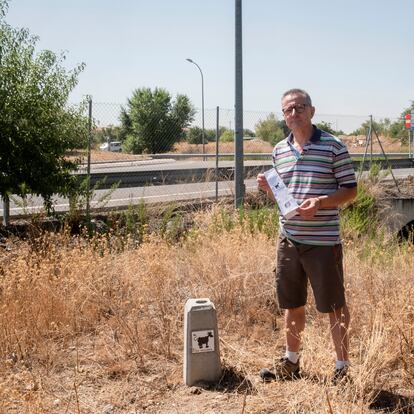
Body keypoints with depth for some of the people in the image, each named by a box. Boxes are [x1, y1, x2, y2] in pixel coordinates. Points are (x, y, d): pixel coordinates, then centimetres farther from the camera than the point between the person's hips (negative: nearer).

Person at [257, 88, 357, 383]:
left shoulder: (333, 147, -7)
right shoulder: (279, 150, 10)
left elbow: (350, 190, -6)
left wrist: (321, 202, -23)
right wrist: (269, 189, -2)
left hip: (323, 241, -5)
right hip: (289, 240, 5)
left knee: (334, 306, 4)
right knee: (292, 304, 17)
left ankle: (343, 367, 19)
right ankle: (291, 362, 33)